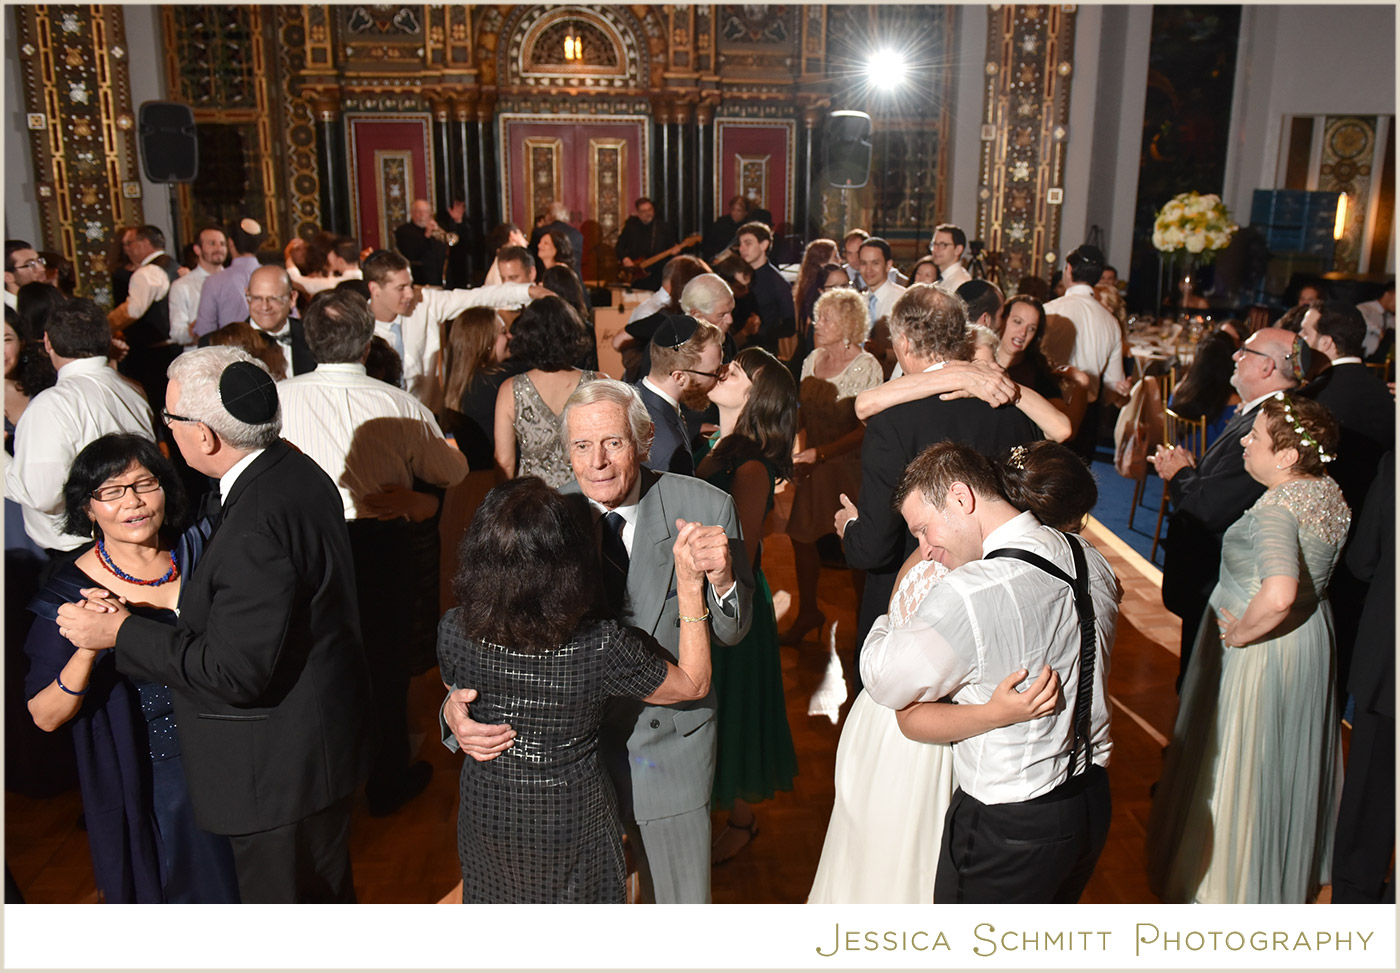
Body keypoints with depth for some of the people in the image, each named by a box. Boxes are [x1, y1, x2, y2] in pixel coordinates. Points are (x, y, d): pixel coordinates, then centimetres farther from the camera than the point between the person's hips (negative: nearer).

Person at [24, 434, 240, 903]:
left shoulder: (197, 551, -8)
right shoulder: (72, 591, -15)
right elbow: (45, 717, -15)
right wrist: (86, 650, -32)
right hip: (143, 787, -3)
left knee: (230, 882, 23)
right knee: (157, 891, 17)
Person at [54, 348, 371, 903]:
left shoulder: (256, 524, -32)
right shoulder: (295, 470, -1)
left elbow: (236, 672, -27)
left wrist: (122, 634, -18)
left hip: (281, 764, -9)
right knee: (325, 890, 29)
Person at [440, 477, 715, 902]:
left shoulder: (454, 630, -25)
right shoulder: (601, 647, -33)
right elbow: (695, 684, -14)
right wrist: (691, 585, -16)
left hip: (485, 815, 2)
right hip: (571, 822, -1)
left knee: (497, 898, 29)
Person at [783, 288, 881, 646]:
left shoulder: (866, 367, -13)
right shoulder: (813, 360, 5)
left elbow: (867, 429, -16)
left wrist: (821, 453, -21)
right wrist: (799, 457, 5)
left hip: (848, 467, -6)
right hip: (813, 465, 6)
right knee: (801, 536, 8)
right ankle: (807, 612, 26)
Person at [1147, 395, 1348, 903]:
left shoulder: (1276, 509, -29)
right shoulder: (1329, 491, -3)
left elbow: (1278, 594, -44)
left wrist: (1241, 633, -26)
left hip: (1261, 650, -9)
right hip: (1312, 637, 9)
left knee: (1239, 765, 10)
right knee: (1288, 762, 26)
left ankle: (1229, 882, 28)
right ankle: (1295, 868, 47)